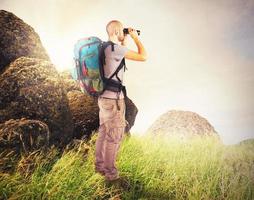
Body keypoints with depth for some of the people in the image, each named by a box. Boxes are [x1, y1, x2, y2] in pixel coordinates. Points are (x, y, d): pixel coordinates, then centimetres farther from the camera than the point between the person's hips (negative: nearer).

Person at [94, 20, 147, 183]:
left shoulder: (105, 48, 10)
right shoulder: (116, 48, -18)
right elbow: (143, 57, -15)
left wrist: (124, 41, 21)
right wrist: (136, 37, -2)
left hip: (104, 97, 9)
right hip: (114, 100, -9)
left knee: (103, 133, 17)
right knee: (114, 137, 1)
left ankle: (100, 165, 28)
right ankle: (110, 172, 11)